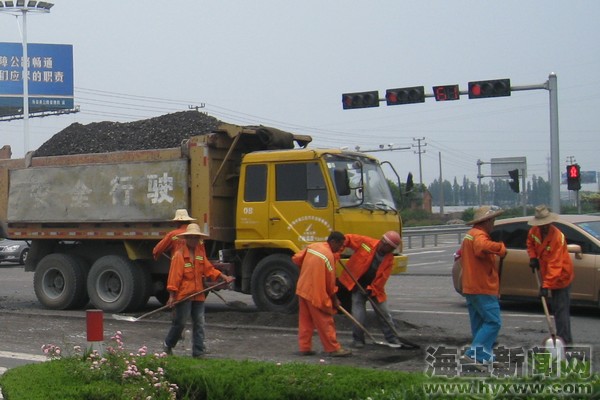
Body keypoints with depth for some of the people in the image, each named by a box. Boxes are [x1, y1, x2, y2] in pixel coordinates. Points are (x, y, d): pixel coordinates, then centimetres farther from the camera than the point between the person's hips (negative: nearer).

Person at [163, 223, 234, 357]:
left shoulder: (200, 253, 12)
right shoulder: (179, 255, -9)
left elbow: (209, 269, 12)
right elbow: (174, 276, -12)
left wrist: (224, 277, 0)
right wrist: (172, 295, -16)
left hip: (198, 295, 6)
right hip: (183, 295, -6)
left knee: (199, 324, 4)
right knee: (179, 323, 1)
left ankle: (198, 352, 9)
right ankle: (168, 345, 24)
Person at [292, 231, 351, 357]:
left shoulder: (312, 246, 5)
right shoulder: (329, 256, -15)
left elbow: (296, 259, 10)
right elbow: (330, 281, -10)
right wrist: (334, 300, 1)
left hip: (302, 289, 7)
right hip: (316, 293, -7)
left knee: (305, 321, 13)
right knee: (325, 322, 0)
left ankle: (304, 347, 16)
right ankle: (333, 348, 6)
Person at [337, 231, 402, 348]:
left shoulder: (389, 259, -7)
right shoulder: (365, 242, -13)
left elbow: (383, 277, -11)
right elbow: (348, 239, -7)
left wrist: (371, 289, -18)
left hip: (375, 289, 3)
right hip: (358, 286, -2)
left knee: (384, 313, 8)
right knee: (359, 315, -6)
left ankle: (392, 338, 22)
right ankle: (358, 339, 12)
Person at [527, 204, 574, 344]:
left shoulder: (557, 237, -28)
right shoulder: (535, 231, -7)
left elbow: (555, 265, -31)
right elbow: (530, 242, 17)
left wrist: (546, 285, -34)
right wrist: (533, 257, -1)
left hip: (561, 277, -8)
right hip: (549, 276, 8)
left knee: (561, 309, -11)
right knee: (556, 308, 17)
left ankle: (565, 340, -10)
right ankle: (561, 337, 27)